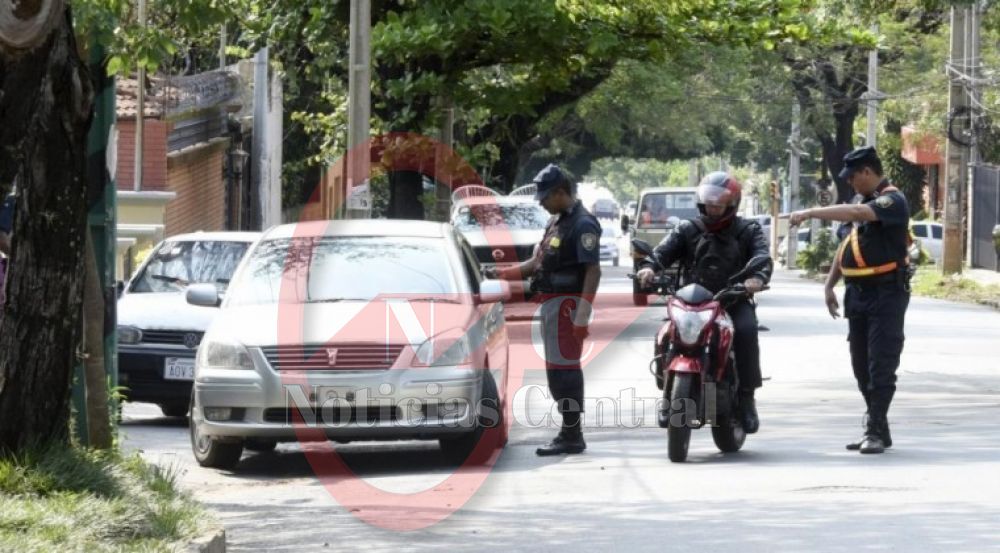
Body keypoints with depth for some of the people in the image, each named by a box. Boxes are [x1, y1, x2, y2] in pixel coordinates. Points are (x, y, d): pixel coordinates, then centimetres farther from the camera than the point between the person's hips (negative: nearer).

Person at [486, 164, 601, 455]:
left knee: (564, 369, -10)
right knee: (557, 369, 12)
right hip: (551, 303, 10)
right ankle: (571, 433, 17)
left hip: (567, 304, -10)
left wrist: (582, 317, -23)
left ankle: (571, 435, -9)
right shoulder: (556, 222, 17)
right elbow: (536, 264, 23)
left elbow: (593, 271, -18)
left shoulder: (582, 224, -13)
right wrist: (501, 274, 12)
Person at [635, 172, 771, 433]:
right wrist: (649, 266, -24)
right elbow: (664, 251, 0)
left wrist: (757, 277, -33)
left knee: (746, 331, -33)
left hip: (734, 301, -2)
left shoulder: (748, 231, 9)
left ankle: (746, 397, -22)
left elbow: (762, 255, -9)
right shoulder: (688, 230, 15)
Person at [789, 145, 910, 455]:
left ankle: (875, 431, -11)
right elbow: (848, 243, 22)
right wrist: (829, 285, 17)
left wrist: (810, 213, -31)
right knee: (861, 367, 9)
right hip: (858, 294, 9)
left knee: (881, 366, -9)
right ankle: (876, 428, 14)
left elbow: (855, 213, -31)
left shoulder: (892, 200, -13)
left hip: (886, 293, -9)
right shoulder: (862, 200, 15)